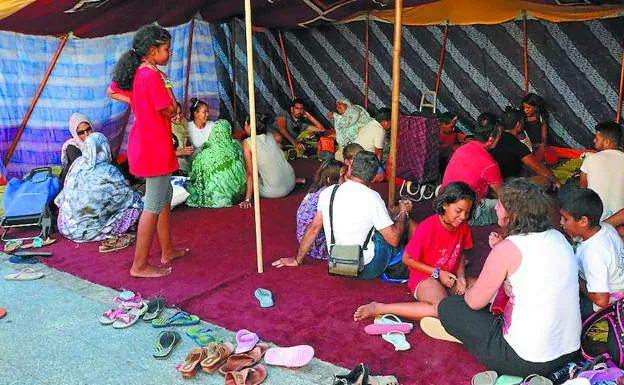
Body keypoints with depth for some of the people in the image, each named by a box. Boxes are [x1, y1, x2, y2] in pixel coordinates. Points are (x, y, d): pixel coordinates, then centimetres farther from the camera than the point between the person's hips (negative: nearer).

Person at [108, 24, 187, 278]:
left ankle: (167, 251, 32)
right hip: (155, 147, -10)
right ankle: (140, 266, 4)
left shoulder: (135, 72, 9)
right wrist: (166, 83, -4)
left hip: (145, 145, 10)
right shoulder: (152, 75, -20)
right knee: (154, 206, -3)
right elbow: (170, 110, -18)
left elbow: (112, 92, 20)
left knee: (165, 197, 20)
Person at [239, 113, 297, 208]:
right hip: (291, 184, 5)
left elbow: (250, 173, -16)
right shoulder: (270, 136, 4)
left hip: (274, 192, -5)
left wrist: (247, 199, -15)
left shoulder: (247, 143, -12)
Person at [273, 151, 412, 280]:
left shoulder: (327, 192, -6)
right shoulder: (372, 197, -20)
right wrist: (403, 212, 3)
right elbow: (394, 240, -15)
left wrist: (297, 259, 15)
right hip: (367, 270, -5)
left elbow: (313, 228, 3)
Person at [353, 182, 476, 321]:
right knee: (444, 310, -35)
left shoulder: (463, 226, -3)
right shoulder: (427, 228, -21)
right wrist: (437, 273, -16)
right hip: (424, 277, -7)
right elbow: (407, 259, -13)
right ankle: (379, 308, -29)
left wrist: (460, 276, -6)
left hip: (449, 277, 7)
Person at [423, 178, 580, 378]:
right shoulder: (558, 237, 2)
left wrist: (469, 291, 13)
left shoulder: (507, 249, -19)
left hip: (527, 361, -7)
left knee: (448, 307, 2)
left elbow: (474, 302, -10)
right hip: (571, 352, 8)